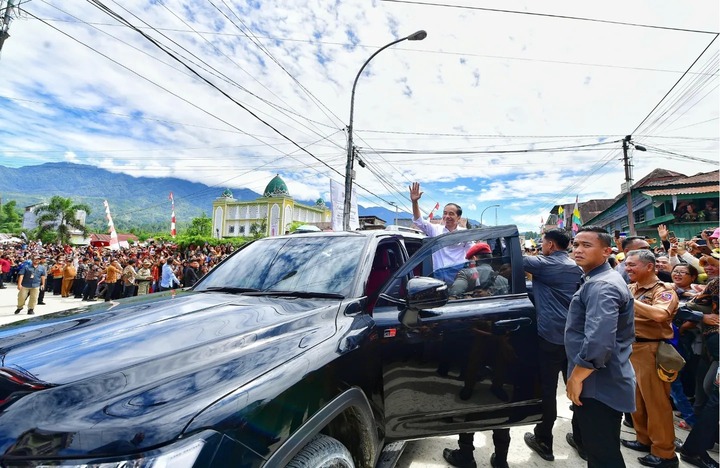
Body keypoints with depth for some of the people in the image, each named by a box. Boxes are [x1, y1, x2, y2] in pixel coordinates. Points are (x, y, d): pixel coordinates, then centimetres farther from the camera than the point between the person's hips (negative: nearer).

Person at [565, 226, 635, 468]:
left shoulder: (602, 286, -23)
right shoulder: (595, 280, 12)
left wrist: (576, 377, -22)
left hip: (599, 384, -10)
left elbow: (599, 340, -34)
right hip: (599, 380, 10)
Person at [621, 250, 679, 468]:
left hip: (650, 350, -7)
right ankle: (644, 439, 34)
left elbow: (659, 314, -32)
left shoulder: (663, 291, -12)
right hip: (631, 347, 7)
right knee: (637, 397, 18)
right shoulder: (631, 288, 9)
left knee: (656, 401, 3)